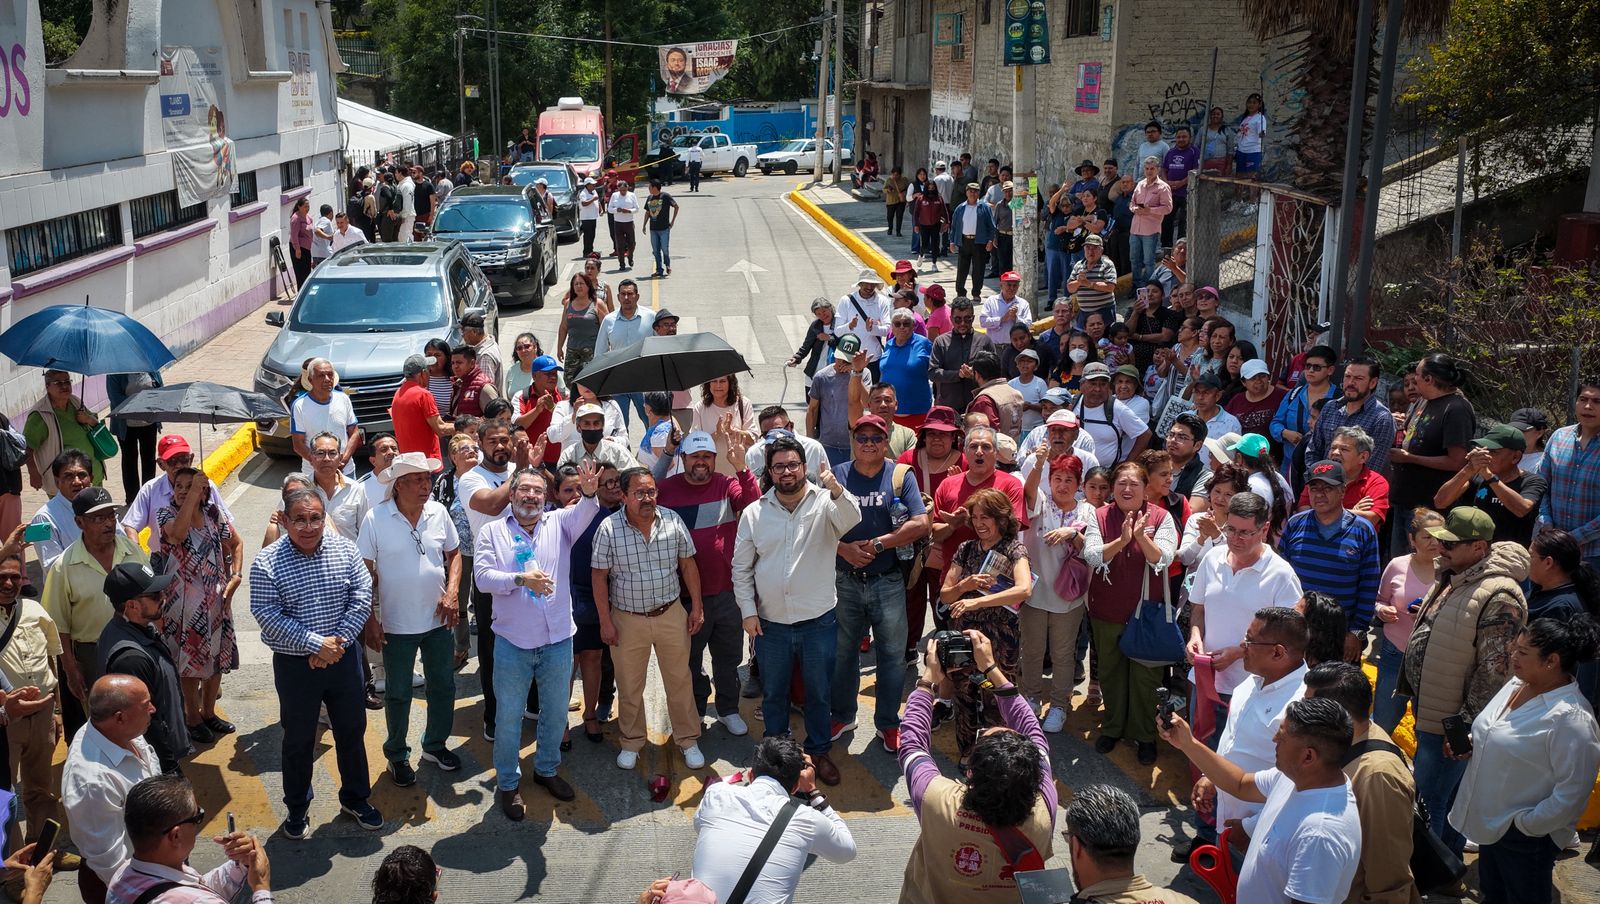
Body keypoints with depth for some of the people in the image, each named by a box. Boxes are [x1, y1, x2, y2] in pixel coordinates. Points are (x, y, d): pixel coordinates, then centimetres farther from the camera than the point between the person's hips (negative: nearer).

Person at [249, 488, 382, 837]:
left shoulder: (345, 549, -5)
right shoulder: (267, 563, -14)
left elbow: (361, 597, -5)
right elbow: (268, 616, -18)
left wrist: (338, 641, -15)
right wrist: (317, 644, -22)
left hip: (343, 657, 3)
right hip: (295, 664, -3)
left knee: (352, 730, 16)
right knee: (298, 740, 13)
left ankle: (355, 797, 36)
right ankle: (297, 807, 33)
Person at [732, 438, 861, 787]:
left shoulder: (825, 503, -8)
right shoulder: (754, 513, -1)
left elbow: (851, 519, -31)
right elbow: (741, 567, 4)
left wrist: (837, 490, -51)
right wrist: (748, 611, -3)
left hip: (818, 621, -2)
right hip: (770, 623, 2)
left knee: (819, 692, 14)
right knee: (773, 693, 17)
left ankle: (819, 751, 33)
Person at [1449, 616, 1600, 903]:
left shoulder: (1571, 719, -27)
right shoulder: (1517, 684, -1)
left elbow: (1572, 794, -25)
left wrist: (1524, 824, -19)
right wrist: (1471, 747, -1)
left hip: (1525, 836, -8)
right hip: (1489, 823, 8)